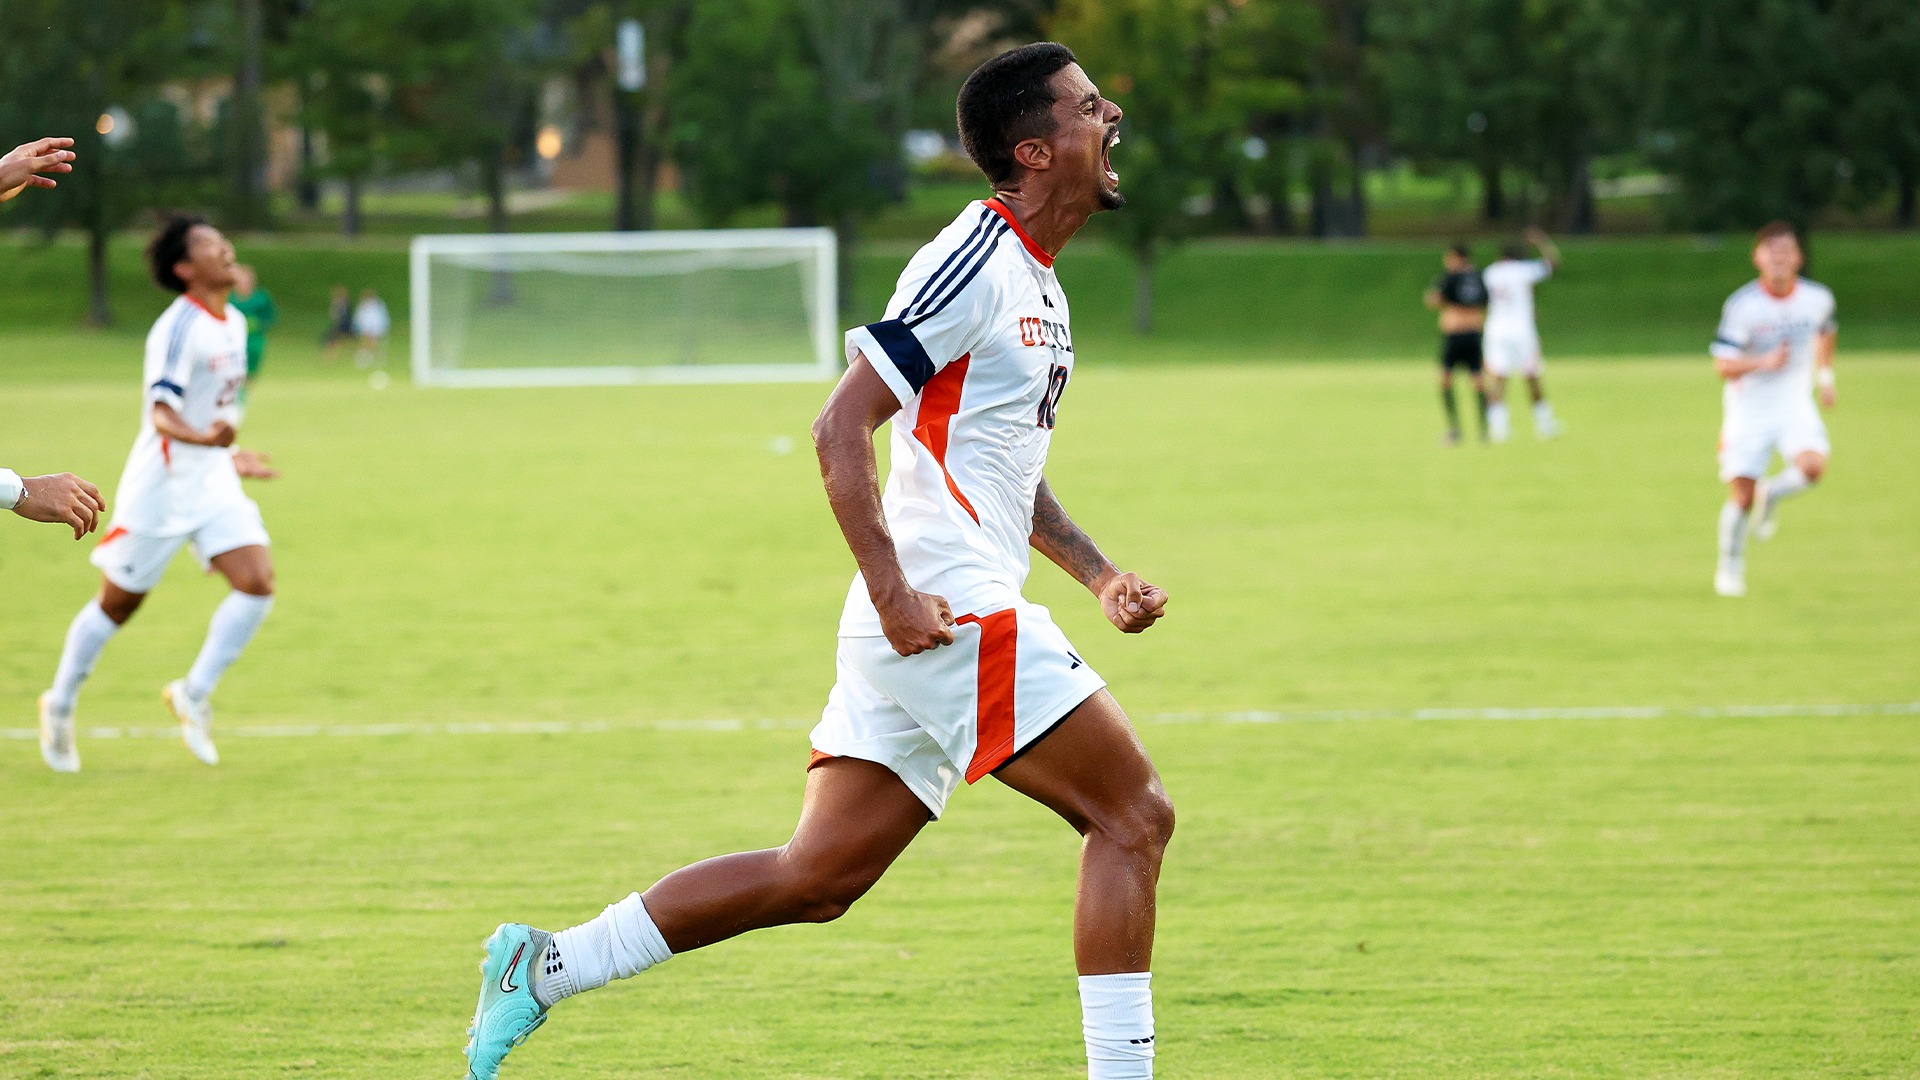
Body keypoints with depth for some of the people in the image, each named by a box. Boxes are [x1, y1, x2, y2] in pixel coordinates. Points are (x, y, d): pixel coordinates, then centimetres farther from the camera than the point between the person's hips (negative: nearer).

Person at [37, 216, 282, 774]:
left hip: (213, 481, 7)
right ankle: (59, 706, 24)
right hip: (161, 484, -7)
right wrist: (205, 438, -47)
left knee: (258, 583, -12)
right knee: (118, 602, 5)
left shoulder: (234, 324, 7)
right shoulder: (178, 328, -19)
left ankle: (195, 693, 1)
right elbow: (162, 413, -29)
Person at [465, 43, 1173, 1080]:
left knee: (814, 879, 8)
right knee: (1133, 815, -7)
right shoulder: (974, 264, -12)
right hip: (951, 611, -10)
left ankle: (543, 966, 11)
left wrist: (1098, 576, 19)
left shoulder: (1039, 287, 19)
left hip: (938, 619, 10)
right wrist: (892, 589, -22)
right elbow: (841, 427, -16)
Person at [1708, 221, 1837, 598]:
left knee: (1812, 466, -26)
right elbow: (1723, 365, -16)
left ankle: (1771, 496, 8)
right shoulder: (1742, 305, -14)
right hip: (1748, 409, -2)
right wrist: (1764, 363, -30)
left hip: (1795, 405, 2)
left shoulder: (1817, 298, -3)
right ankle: (1730, 567, 23)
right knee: (1742, 495, -3)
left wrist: (1825, 375, 20)